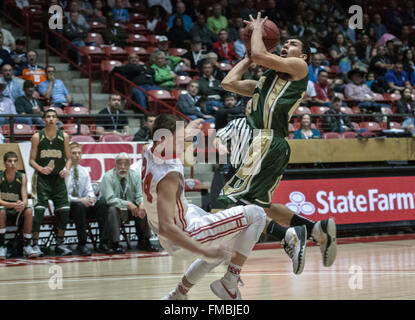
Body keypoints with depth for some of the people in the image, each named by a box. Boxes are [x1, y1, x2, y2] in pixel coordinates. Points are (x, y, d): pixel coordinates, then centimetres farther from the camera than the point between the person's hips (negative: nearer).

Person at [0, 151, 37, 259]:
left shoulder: (22, 177, -3)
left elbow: (25, 200, -8)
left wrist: (23, 204, -34)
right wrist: (13, 205, -37)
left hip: (17, 211, 3)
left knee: (28, 210, -28)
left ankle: (27, 245, -19)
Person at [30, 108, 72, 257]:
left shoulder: (63, 136, 6)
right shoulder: (37, 137, 0)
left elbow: (68, 158, 11)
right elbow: (32, 160, 0)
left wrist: (67, 169, -9)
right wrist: (41, 169, -19)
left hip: (58, 178, 3)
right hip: (42, 178, -3)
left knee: (65, 211, 0)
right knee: (39, 210, -12)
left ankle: (60, 243, 14)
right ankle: (35, 244, -5)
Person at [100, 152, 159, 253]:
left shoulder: (135, 176, -2)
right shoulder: (108, 177, -15)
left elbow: (140, 195, -5)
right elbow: (110, 199, -23)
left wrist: (142, 203, -29)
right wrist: (128, 204, -32)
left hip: (130, 211, 4)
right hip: (115, 210, -4)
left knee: (144, 208, -21)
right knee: (113, 209, -35)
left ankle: (144, 241, -10)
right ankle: (115, 244, -30)